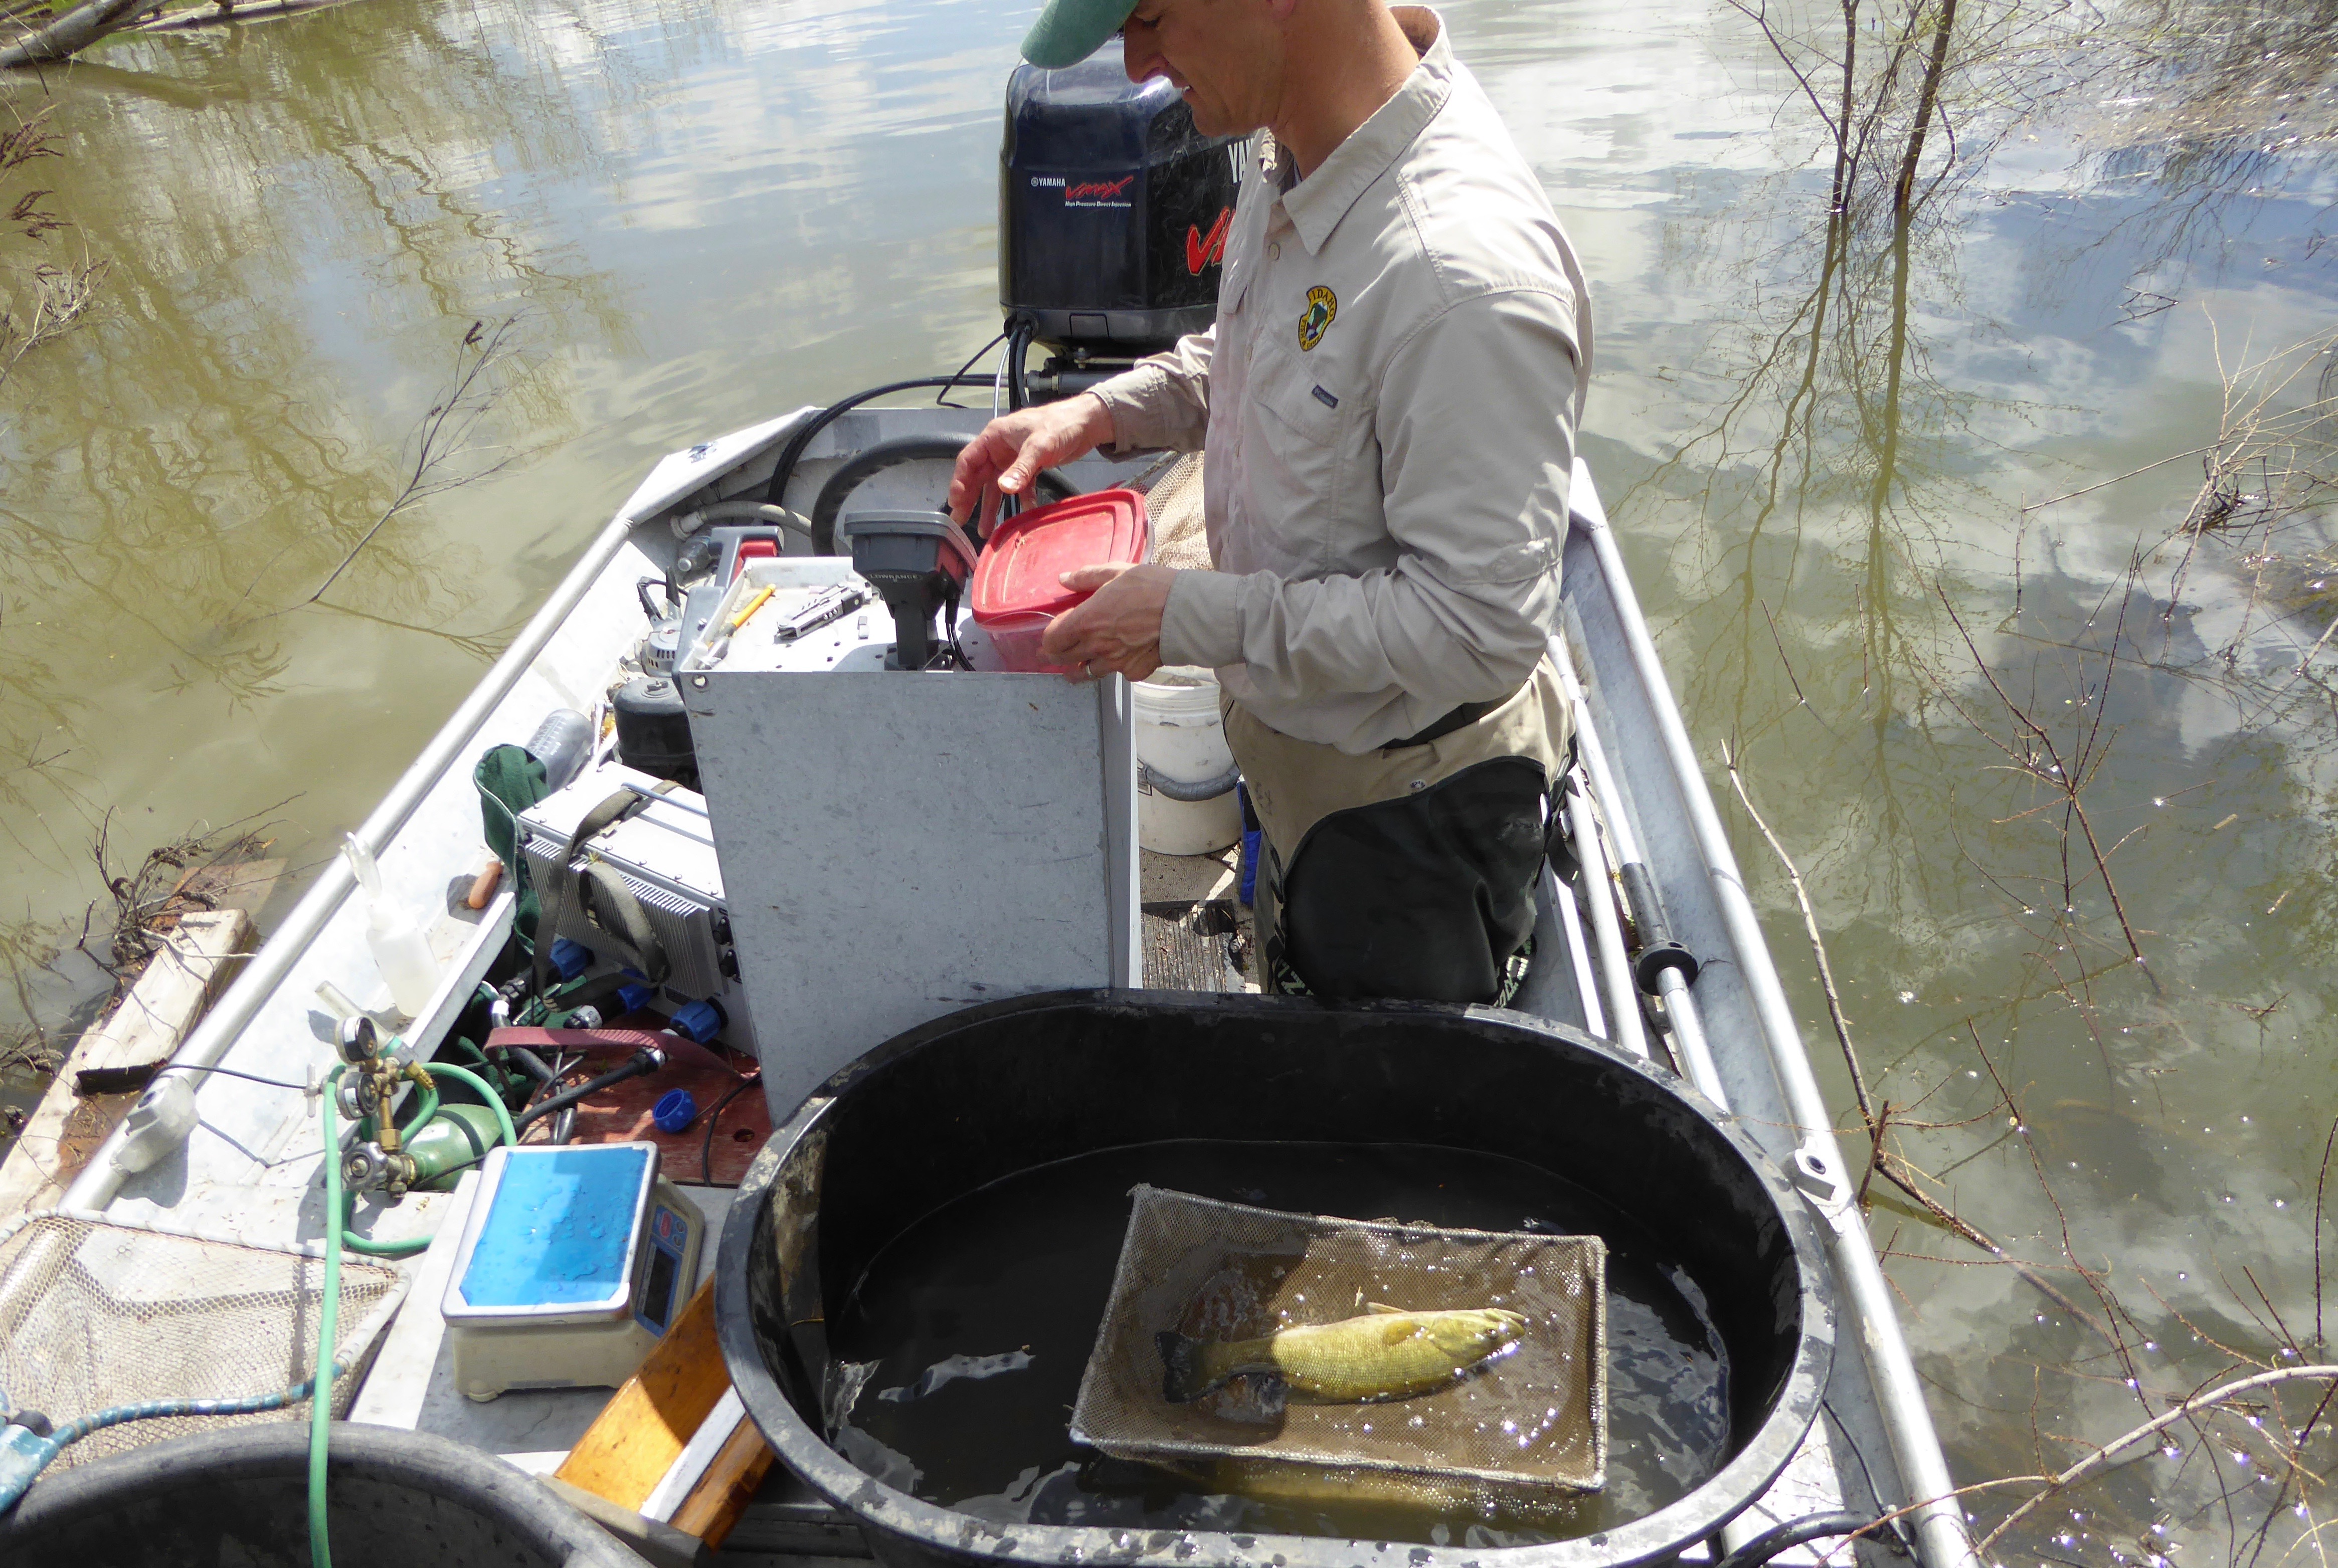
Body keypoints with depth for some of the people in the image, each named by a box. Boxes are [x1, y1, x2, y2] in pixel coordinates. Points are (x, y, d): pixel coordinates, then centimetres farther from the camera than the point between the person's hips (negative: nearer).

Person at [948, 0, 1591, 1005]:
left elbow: (1478, 627, -33)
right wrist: (1101, 412, -3)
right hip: (1305, 735, 9)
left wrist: (1190, 619, -26)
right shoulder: (1297, 163, -6)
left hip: (1412, 798, -8)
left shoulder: (1464, 274, -36)